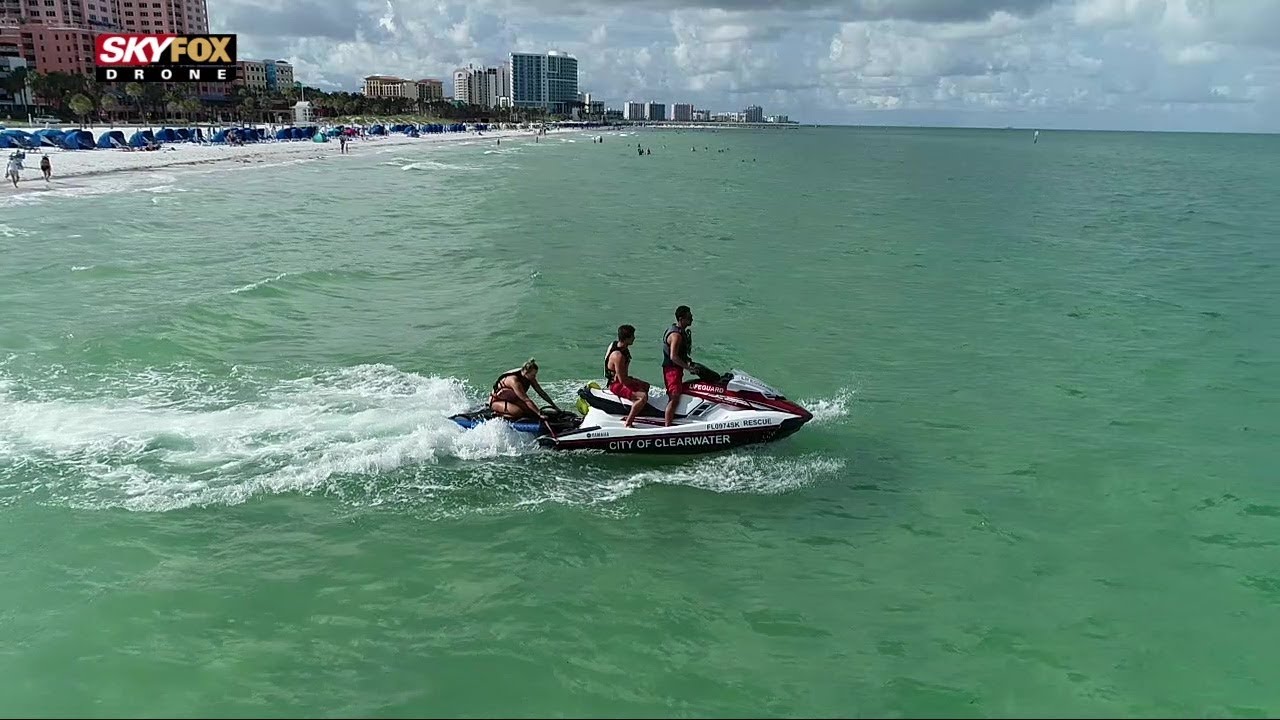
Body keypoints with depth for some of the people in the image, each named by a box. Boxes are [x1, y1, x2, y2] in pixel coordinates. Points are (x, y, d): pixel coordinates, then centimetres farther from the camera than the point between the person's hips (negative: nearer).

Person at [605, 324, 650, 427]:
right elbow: (622, 380, -28)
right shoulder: (618, 356, -30)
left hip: (617, 379, 11)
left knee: (646, 386, 29)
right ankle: (627, 423, -23)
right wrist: (637, 382, -14)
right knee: (643, 397, -29)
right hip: (616, 385, -11)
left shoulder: (615, 344, 1)